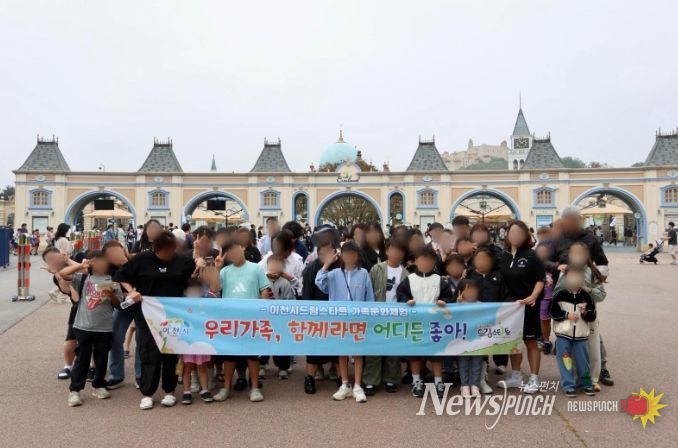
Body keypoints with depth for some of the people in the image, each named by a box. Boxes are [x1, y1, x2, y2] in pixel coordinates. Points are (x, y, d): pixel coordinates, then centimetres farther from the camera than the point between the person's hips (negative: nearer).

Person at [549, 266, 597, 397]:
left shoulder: (586, 296, 0)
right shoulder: (560, 295, -6)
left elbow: (592, 317, 4)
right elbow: (553, 312, -1)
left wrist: (585, 313, -16)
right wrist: (567, 315, -12)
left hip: (581, 334, 2)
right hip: (563, 333, -2)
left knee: (582, 360, 9)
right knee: (565, 360, 1)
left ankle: (586, 383, 26)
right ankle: (569, 385, 11)